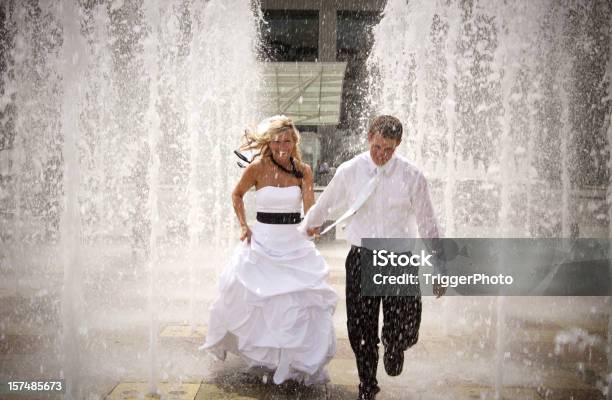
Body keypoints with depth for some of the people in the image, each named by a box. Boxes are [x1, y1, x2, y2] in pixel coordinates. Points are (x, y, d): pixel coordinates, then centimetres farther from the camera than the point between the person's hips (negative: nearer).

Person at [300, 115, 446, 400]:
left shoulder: (412, 176, -5)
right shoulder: (349, 172, -3)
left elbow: (427, 224, 2)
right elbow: (324, 205, 17)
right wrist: (305, 227, 31)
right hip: (361, 259, 1)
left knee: (404, 332, -5)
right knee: (361, 333, 6)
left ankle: (394, 348, 34)